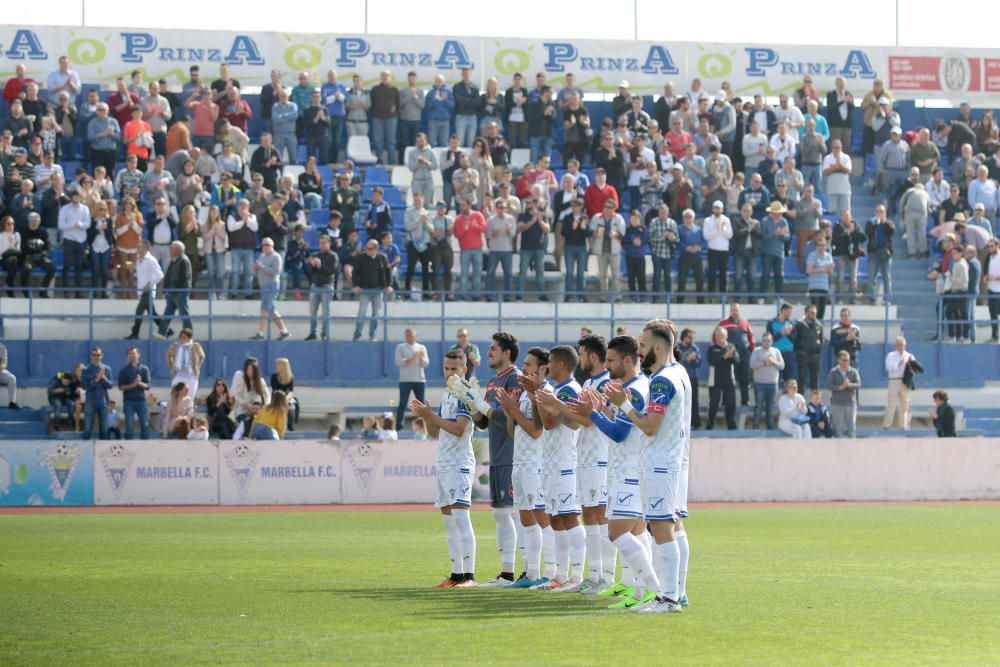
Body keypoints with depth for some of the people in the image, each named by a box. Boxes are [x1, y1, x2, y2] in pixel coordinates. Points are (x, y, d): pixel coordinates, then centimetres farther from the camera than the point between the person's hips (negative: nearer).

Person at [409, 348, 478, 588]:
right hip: (443, 464, 9)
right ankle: (456, 574, 13)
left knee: (461, 517, -15)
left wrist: (431, 415, -15)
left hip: (460, 464, -9)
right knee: (448, 521, 9)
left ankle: (470, 575, -18)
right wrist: (425, 417, 5)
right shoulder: (446, 396, 18)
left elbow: (459, 428, -19)